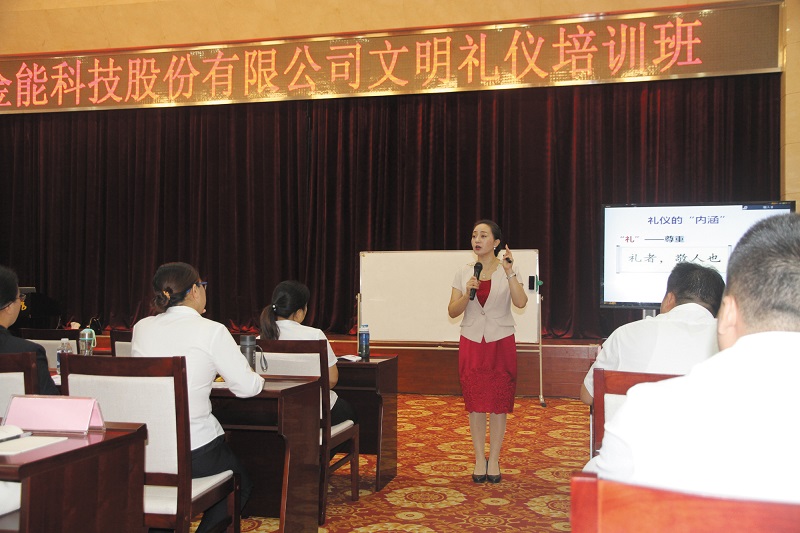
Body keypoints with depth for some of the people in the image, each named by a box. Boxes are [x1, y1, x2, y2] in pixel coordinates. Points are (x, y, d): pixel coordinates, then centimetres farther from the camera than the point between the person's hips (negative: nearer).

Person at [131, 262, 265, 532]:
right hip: (194, 452, -5)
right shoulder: (211, 330, -12)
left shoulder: (141, 327, 2)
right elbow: (247, 387, -11)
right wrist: (258, 379, 11)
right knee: (241, 483, 23)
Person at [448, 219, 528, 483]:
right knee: (475, 403, 4)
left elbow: (521, 302, -18)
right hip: (471, 342, 2)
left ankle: (494, 460, 14)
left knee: (499, 402, 3)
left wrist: (509, 272, -24)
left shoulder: (508, 270, -3)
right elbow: (453, 311, 2)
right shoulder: (464, 273, 4)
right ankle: (479, 459, 16)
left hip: (501, 342, -2)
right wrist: (467, 293, -15)